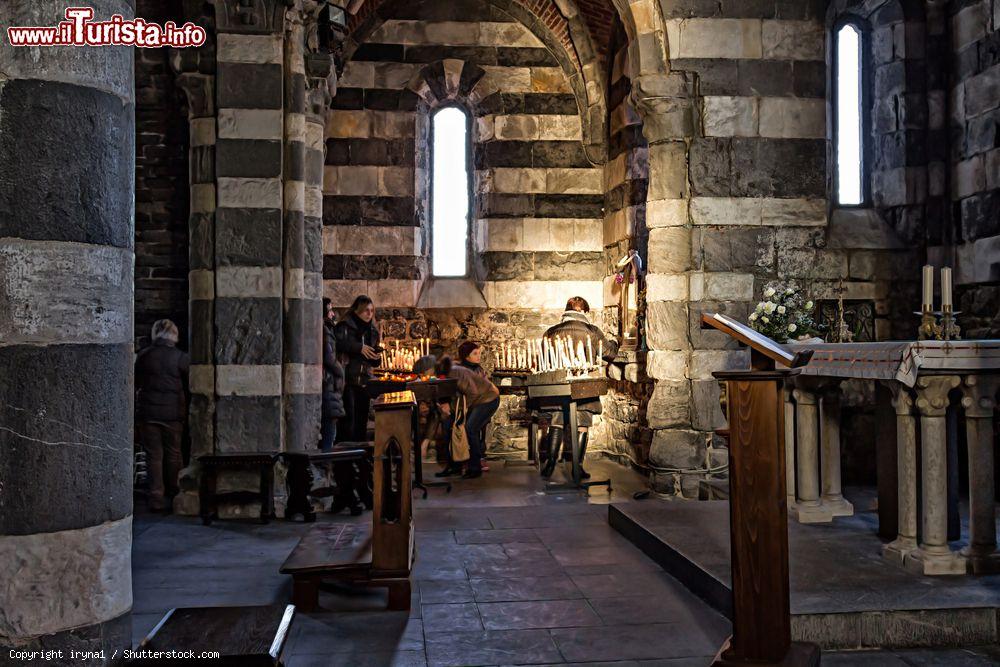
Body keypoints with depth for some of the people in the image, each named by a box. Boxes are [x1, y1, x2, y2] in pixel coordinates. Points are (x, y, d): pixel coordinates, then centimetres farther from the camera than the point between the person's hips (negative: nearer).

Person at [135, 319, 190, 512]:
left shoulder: (142, 356, 0)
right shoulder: (181, 358, -5)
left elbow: (135, 385, 5)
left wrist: (135, 412, 13)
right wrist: (188, 413, 11)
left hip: (147, 413, 1)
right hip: (173, 413, -1)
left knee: (153, 455, 6)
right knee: (173, 455, 11)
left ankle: (157, 499, 4)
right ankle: (174, 496, 20)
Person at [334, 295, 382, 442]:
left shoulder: (372, 330, 18)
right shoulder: (345, 326, -2)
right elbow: (338, 343, -22)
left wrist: (376, 358, 2)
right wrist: (360, 348, -23)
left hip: (364, 380, 6)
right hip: (347, 379, -6)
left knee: (362, 420, 7)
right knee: (348, 419, -11)